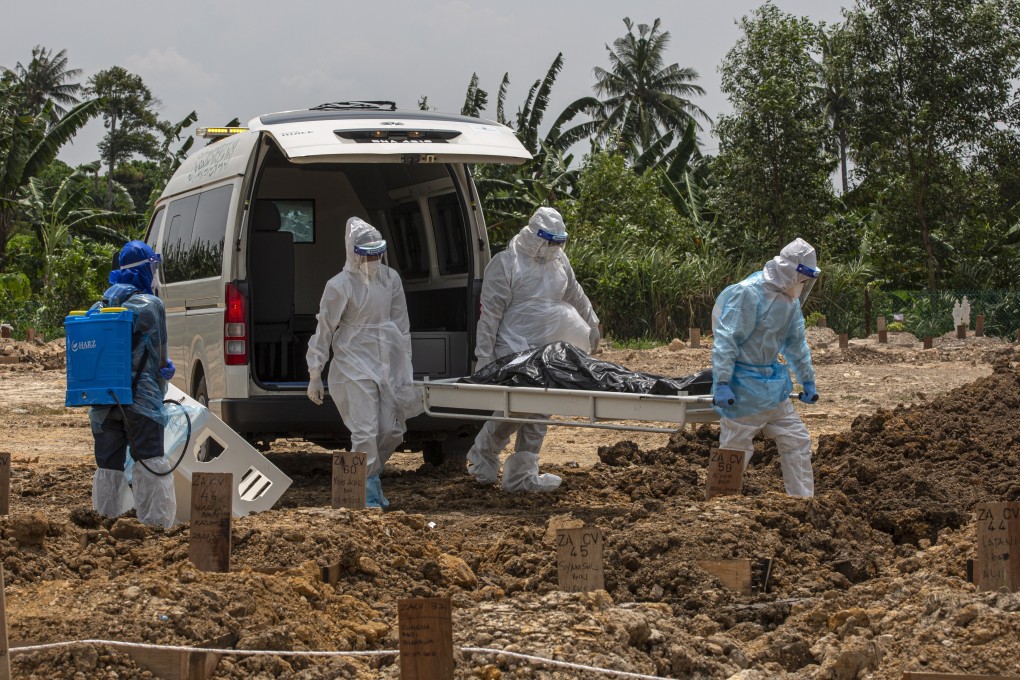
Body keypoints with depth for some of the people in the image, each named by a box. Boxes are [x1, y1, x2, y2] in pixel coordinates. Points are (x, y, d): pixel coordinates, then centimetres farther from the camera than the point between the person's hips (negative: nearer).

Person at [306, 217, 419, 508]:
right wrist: (315, 375, -4)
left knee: (393, 430, 7)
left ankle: (370, 474, 31)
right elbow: (323, 331, -5)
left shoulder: (390, 279, 6)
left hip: (387, 364, 6)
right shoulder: (340, 286, -10)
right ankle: (367, 493, 2)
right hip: (354, 366, -5)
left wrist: (405, 365, 13)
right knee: (365, 432, -10)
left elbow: (401, 325, 14)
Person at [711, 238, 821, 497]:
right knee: (735, 450, -2)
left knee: (797, 441, 8)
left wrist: (807, 381, 20)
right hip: (743, 389, -8)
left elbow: (796, 344, 20)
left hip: (773, 386, 8)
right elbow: (725, 340, -21)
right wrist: (722, 384, -24)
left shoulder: (790, 301, 8)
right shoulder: (748, 294, -19)